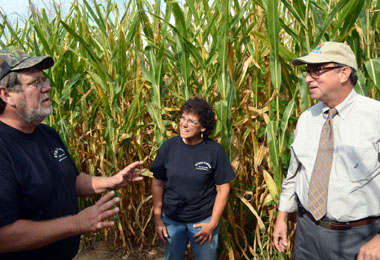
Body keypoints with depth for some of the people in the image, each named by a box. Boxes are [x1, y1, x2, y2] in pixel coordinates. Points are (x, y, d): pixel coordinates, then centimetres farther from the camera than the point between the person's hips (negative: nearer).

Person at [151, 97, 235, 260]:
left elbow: (223, 189, -8)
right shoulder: (168, 147, -9)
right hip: (171, 219, 2)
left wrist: (213, 223, -9)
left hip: (203, 220, -2)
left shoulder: (215, 150, -14)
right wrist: (157, 218, -1)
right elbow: (158, 184, -1)